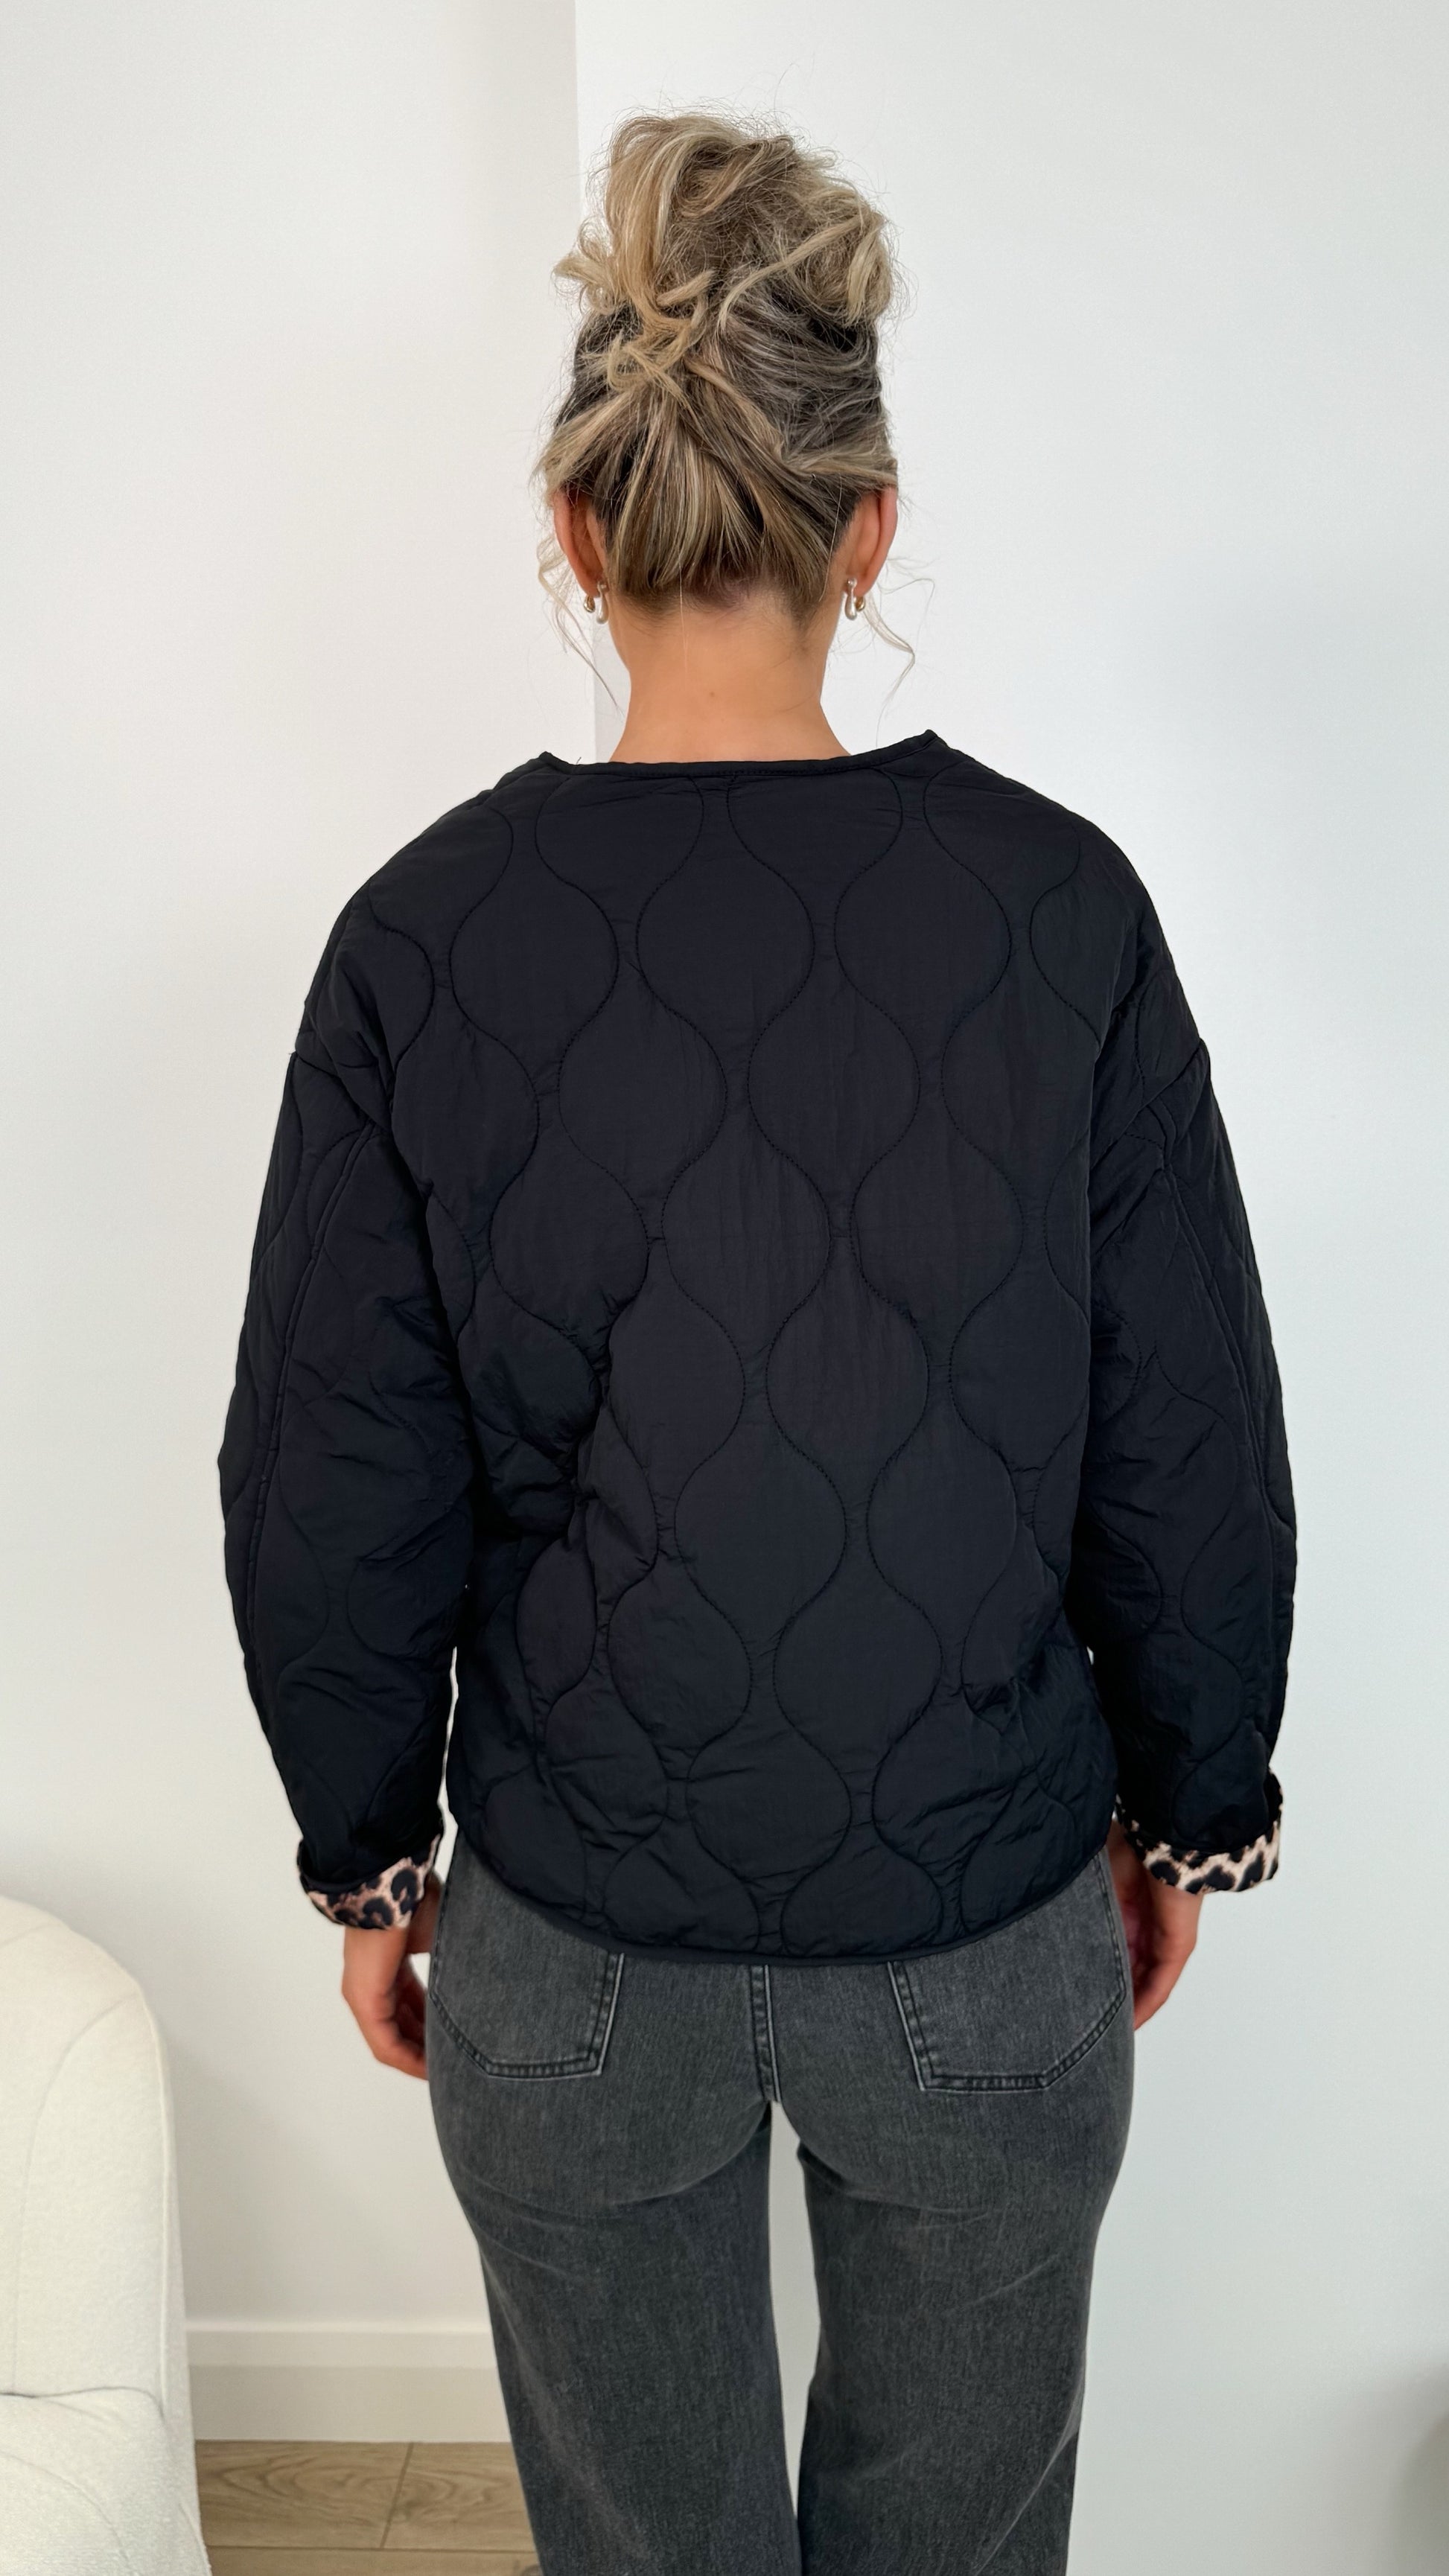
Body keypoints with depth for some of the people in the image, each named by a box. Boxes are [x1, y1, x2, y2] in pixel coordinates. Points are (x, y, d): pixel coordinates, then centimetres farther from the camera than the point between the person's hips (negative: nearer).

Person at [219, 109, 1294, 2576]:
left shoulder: (427, 935, -13)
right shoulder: (1054, 903, -13)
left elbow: (333, 1488, -8)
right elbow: (1196, 1447, -7)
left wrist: (369, 1851, 8)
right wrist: (1195, 1803, 8)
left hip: (581, 1938, 0)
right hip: (991, 1914, 1)